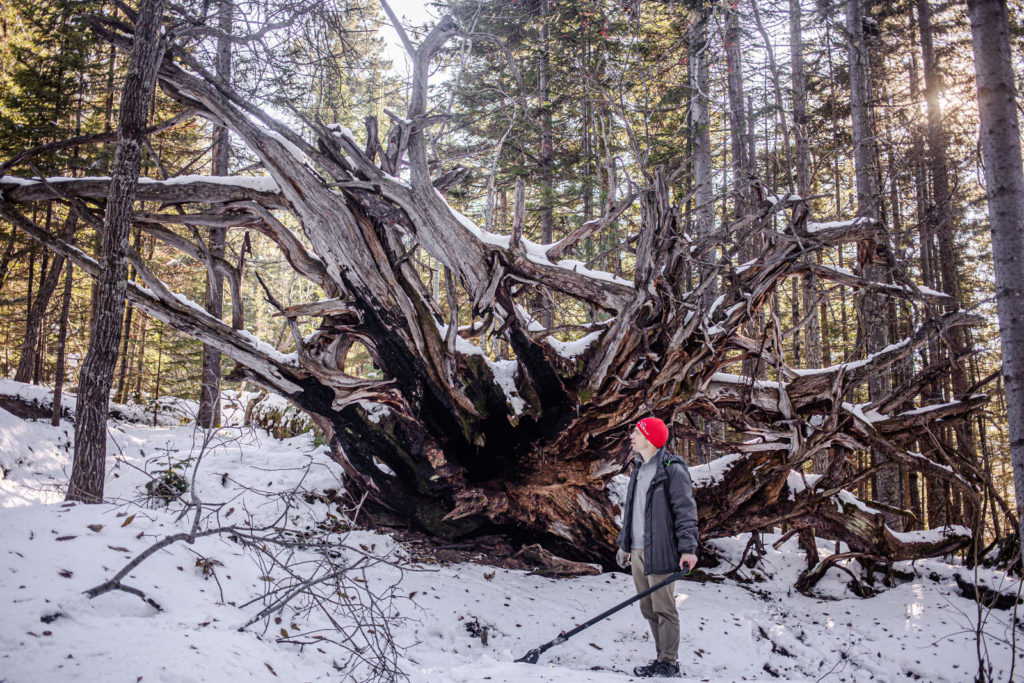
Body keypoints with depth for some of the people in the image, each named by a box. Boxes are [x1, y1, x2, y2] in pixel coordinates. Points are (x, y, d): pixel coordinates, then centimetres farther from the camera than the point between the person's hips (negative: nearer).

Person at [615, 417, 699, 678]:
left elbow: (685, 510, -13)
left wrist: (688, 548, -19)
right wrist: (624, 544, 24)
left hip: (659, 552, -8)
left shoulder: (673, 469, -10)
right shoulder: (639, 469, 16)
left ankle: (669, 664, 8)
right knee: (648, 609, 13)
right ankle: (663, 658, 23)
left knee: (664, 609, -2)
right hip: (637, 551, 8)